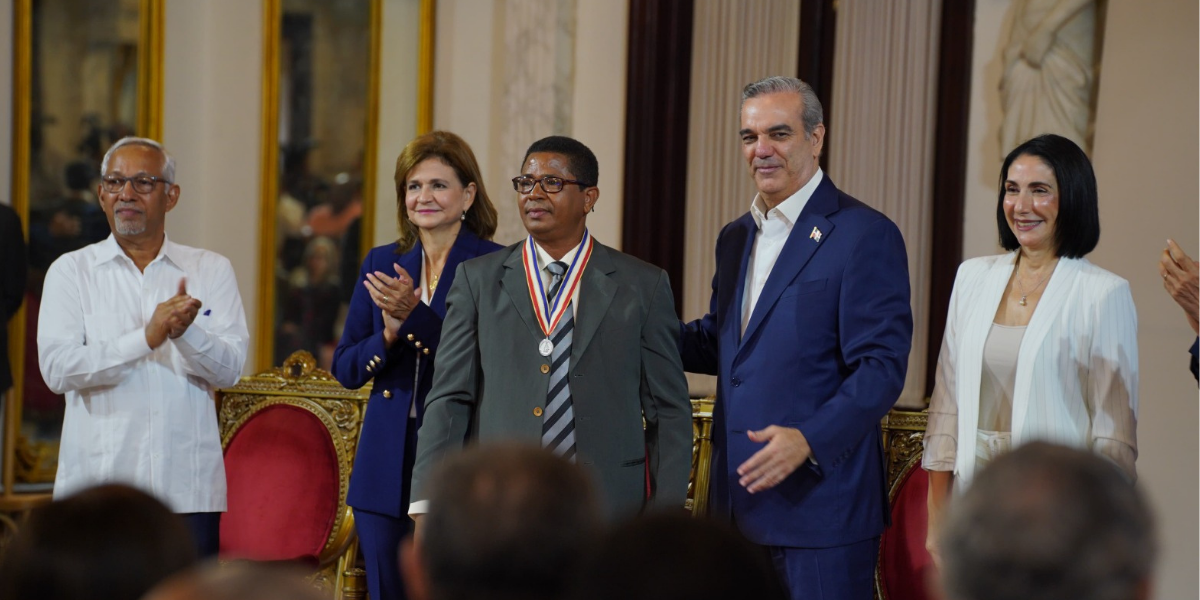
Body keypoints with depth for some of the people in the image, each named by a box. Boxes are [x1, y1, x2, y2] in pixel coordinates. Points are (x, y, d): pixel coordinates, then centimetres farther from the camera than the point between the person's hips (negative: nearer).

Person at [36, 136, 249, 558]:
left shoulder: (211, 271, 11)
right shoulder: (71, 271, 7)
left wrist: (187, 333, -20)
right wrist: (146, 338, -15)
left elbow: (230, 369, 1)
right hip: (97, 484, -1)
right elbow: (57, 368, -6)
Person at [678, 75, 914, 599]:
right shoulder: (736, 237, 17)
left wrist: (809, 439, -27)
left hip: (821, 506, -7)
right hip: (739, 504, 7)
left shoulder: (865, 235, -8)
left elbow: (881, 366, -15)